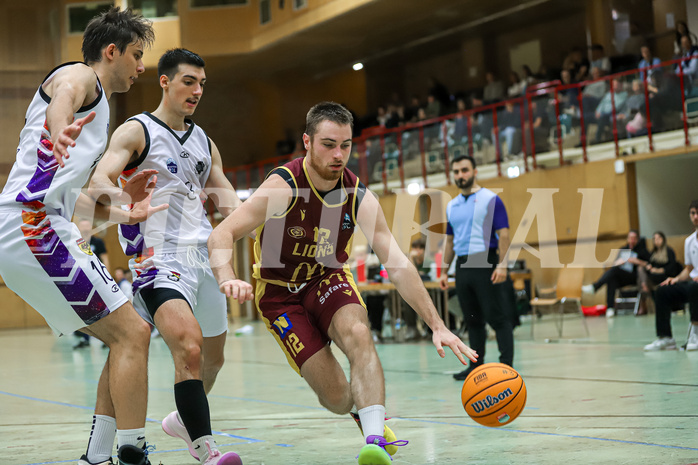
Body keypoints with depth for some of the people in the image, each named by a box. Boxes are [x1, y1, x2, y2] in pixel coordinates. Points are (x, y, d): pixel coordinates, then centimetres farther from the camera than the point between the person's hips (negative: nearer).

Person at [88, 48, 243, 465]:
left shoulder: (204, 142, 18)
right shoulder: (136, 131, -2)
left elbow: (229, 202, 17)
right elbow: (97, 182, -16)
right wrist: (124, 196, -39)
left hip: (204, 257, 7)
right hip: (160, 258, -7)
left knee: (213, 355, 18)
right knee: (189, 346, -27)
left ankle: (186, 419, 45)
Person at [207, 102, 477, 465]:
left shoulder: (358, 197, -15)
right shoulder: (284, 186, -25)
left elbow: (398, 265, -15)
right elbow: (221, 235, -31)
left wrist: (437, 326, -22)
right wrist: (228, 279, -53)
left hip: (328, 279, 3)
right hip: (280, 292, -3)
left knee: (359, 334, -32)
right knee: (336, 397, -12)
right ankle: (361, 406, 26)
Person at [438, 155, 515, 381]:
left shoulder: (491, 199, -3)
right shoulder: (451, 206, 15)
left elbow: (503, 234, -8)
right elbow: (449, 240, 20)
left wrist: (502, 265, -17)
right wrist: (444, 271, 15)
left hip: (486, 264, -6)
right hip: (462, 267, 6)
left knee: (498, 317, -6)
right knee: (472, 320, 11)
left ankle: (506, 365, -4)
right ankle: (476, 365, 17)